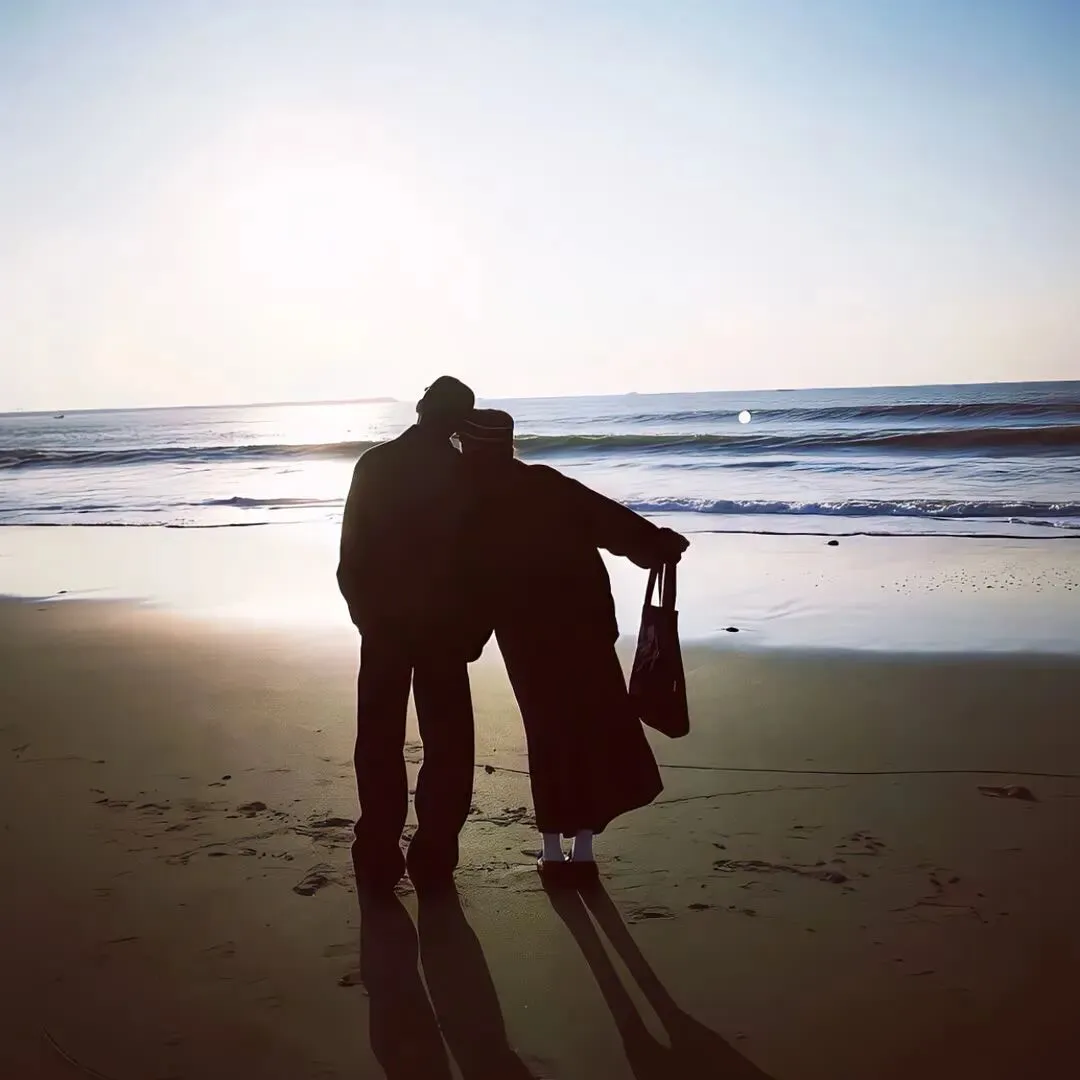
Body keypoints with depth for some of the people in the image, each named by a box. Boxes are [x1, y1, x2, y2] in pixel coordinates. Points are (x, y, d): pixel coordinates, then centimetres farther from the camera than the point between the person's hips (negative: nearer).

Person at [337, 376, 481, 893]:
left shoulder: (373, 464, 1)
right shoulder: (464, 472, -6)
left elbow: (351, 554, 2)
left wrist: (363, 612, 13)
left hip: (382, 622, 2)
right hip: (442, 624, -2)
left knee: (380, 743, 10)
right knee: (447, 744, 8)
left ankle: (379, 861, 11)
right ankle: (433, 859, 7)